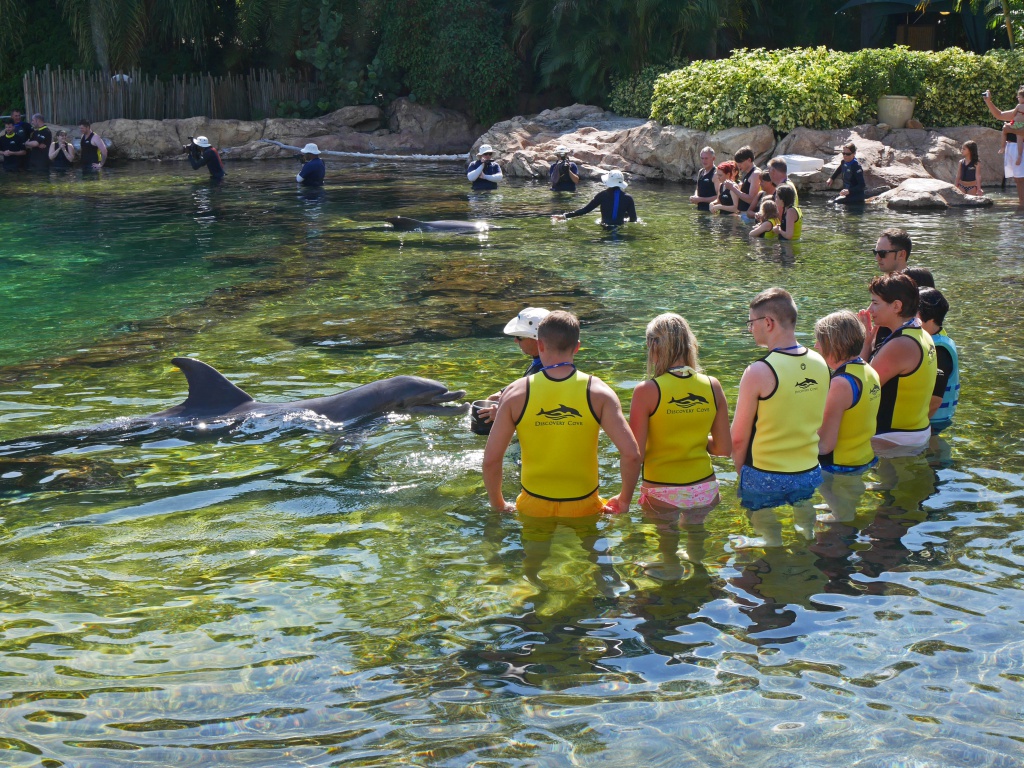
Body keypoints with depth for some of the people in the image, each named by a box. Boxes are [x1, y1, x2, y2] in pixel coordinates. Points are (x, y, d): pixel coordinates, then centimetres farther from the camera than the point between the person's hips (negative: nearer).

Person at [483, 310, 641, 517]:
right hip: (584, 508, -1)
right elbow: (631, 454, -14)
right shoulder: (598, 391, -7)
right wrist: (624, 501, 2)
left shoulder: (516, 393, -6)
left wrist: (499, 506, 7)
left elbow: (491, 459, -8)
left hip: (534, 508, 1)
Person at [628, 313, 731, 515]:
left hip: (662, 497, -3)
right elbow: (725, 448, 3)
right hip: (706, 492, 3)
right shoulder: (713, 386, -2)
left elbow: (636, 454, -14)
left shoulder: (647, 391, -14)